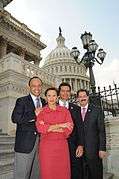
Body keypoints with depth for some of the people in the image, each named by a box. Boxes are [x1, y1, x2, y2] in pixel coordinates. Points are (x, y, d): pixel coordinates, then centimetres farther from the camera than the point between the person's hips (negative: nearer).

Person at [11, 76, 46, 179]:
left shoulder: (44, 102, 12)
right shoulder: (22, 101, -3)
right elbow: (15, 118, -16)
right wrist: (34, 115, -17)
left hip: (41, 142, 5)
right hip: (25, 143, -5)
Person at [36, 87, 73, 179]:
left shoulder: (65, 111, 7)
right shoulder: (41, 111, 4)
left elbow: (69, 128, -3)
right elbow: (40, 128, -10)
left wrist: (50, 128, -9)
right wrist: (60, 125, -12)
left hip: (62, 145, 1)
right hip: (46, 145, -1)